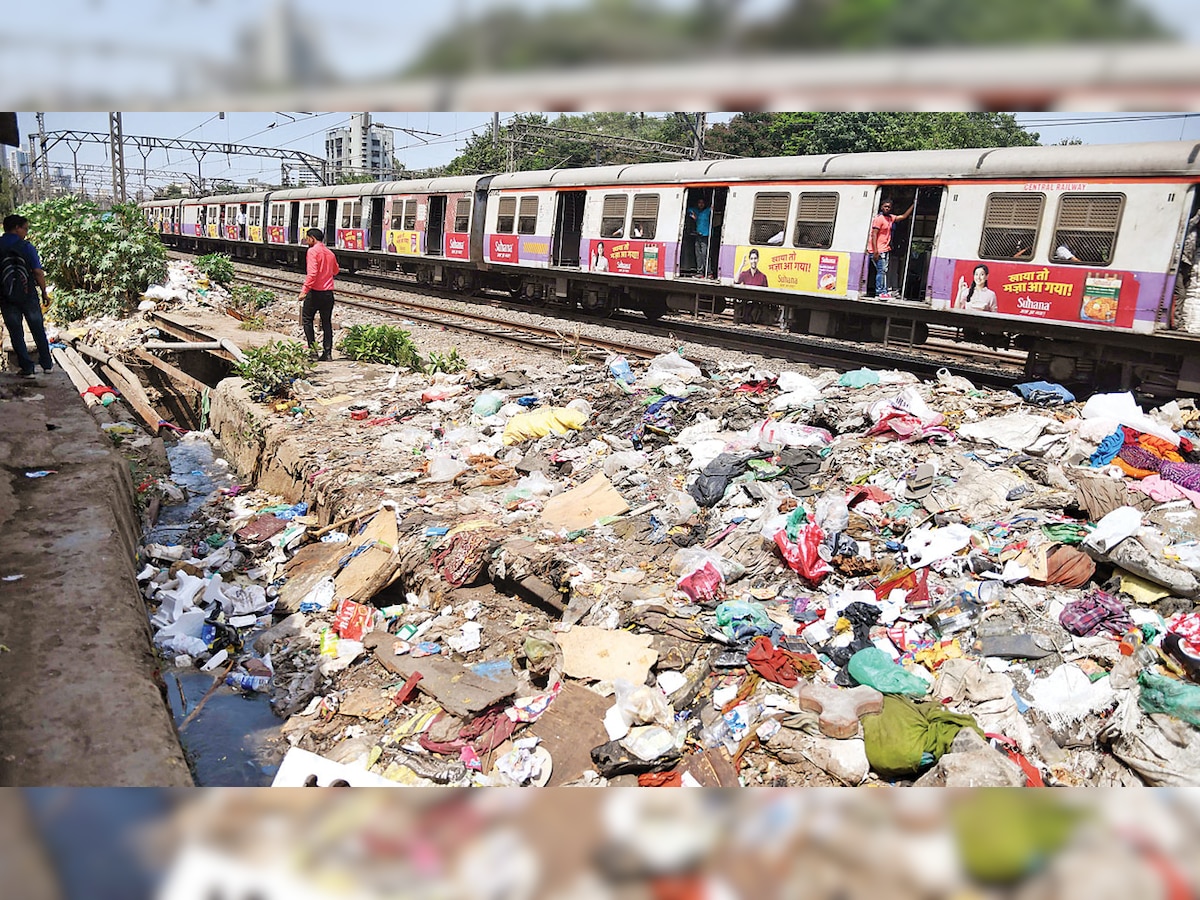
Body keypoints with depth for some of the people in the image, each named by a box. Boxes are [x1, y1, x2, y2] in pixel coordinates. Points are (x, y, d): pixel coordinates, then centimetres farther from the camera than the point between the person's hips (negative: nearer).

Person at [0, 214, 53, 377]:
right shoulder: (26, 247, -8)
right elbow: (38, 272, -12)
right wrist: (44, 293, -1)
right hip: (28, 294, -1)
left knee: (16, 333, 7)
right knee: (38, 331, 12)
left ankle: (28, 368, 6)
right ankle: (47, 364, 20)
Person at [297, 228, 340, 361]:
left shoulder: (312, 251, -9)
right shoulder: (330, 253, 12)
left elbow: (312, 273, -20)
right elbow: (335, 271, 26)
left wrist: (304, 290, -20)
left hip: (315, 292, -6)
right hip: (328, 292, 6)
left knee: (307, 319, 7)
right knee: (327, 322, 8)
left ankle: (312, 347, -1)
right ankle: (327, 353, 6)